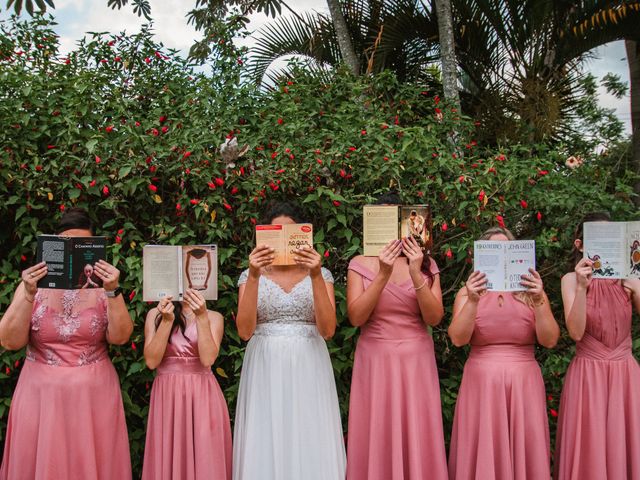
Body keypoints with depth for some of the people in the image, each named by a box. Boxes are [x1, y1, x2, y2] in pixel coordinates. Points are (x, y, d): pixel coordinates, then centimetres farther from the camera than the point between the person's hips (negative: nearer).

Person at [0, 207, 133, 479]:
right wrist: (29, 294, -19)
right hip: (42, 394, 0)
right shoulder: (35, 284, 1)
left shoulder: (101, 284, 1)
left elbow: (120, 337, -10)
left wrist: (113, 292, -23)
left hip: (94, 395, 0)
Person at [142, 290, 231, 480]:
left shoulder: (213, 317, 3)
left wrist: (202, 317, -19)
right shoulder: (156, 314, 4)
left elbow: (207, 359, -12)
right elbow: (151, 361, -7)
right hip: (167, 395, 0)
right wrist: (167, 321, -14)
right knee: (169, 459, 4)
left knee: (204, 459, 1)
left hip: (202, 395, 0)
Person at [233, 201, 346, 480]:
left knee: (310, 446, -2)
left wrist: (315, 276, -18)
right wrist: (254, 276, -17)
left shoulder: (320, 274, 6)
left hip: (307, 369, 0)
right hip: (265, 370, 0)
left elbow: (327, 329, -9)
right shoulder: (251, 275, 6)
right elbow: (245, 331, -9)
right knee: (265, 448, 1)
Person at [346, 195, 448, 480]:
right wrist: (383, 275, -20)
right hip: (375, 361, -1)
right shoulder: (360, 264, 0)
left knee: (417, 439, 2)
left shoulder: (426, 264, 4)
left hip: (416, 361, 1)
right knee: (376, 440, 2)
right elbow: (356, 317, -11)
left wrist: (416, 275, -19)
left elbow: (434, 318, -6)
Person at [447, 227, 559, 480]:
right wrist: (473, 301, -24)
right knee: (482, 453, 2)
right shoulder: (468, 291, 4)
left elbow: (550, 340, -5)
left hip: (523, 382, 1)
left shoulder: (532, 289, 6)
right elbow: (458, 339, -10)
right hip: (482, 381, -1)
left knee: (524, 452, 4)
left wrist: (538, 302, -20)